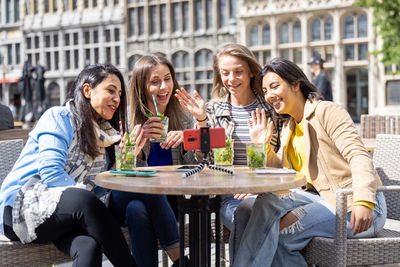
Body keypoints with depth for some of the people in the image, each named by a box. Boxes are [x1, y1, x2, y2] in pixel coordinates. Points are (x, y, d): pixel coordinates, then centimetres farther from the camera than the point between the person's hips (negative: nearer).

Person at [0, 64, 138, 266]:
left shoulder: (103, 134, 20)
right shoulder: (59, 117, -2)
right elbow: (51, 175, -14)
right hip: (21, 208, -5)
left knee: (89, 246, -31)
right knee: (84, 201, -35)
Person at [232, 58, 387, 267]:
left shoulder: (327, 112, -7)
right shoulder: (288, 129, 17)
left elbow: (359, 156, -18)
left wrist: (363, 201, -32)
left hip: (353, 207, -7)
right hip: (324, 199, 7)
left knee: (277, 232, -22)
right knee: (268, 202, -18)